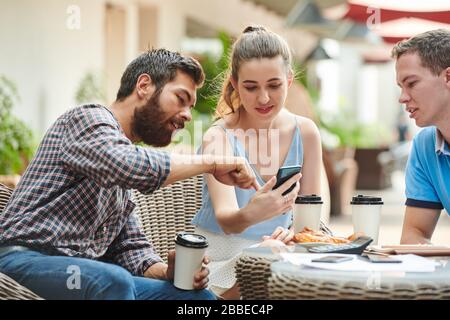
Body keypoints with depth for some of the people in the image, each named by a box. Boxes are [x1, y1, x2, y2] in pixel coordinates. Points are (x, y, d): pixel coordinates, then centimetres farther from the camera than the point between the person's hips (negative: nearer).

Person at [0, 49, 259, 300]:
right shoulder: (89, 119, -3)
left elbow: (132, 245, 19)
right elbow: (130, 167, -26)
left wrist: (165, 271, -2)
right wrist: (211, 162, -17)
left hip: (84, 274, 8)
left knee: (200, 296, -7)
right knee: (114, 281, -37)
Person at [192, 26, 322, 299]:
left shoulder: (305, 133, 0)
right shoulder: (218, 138, -12)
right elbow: (226, 220, -26)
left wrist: (293, 234, -18)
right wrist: (250, 216, -49)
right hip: (222, 255, -4)